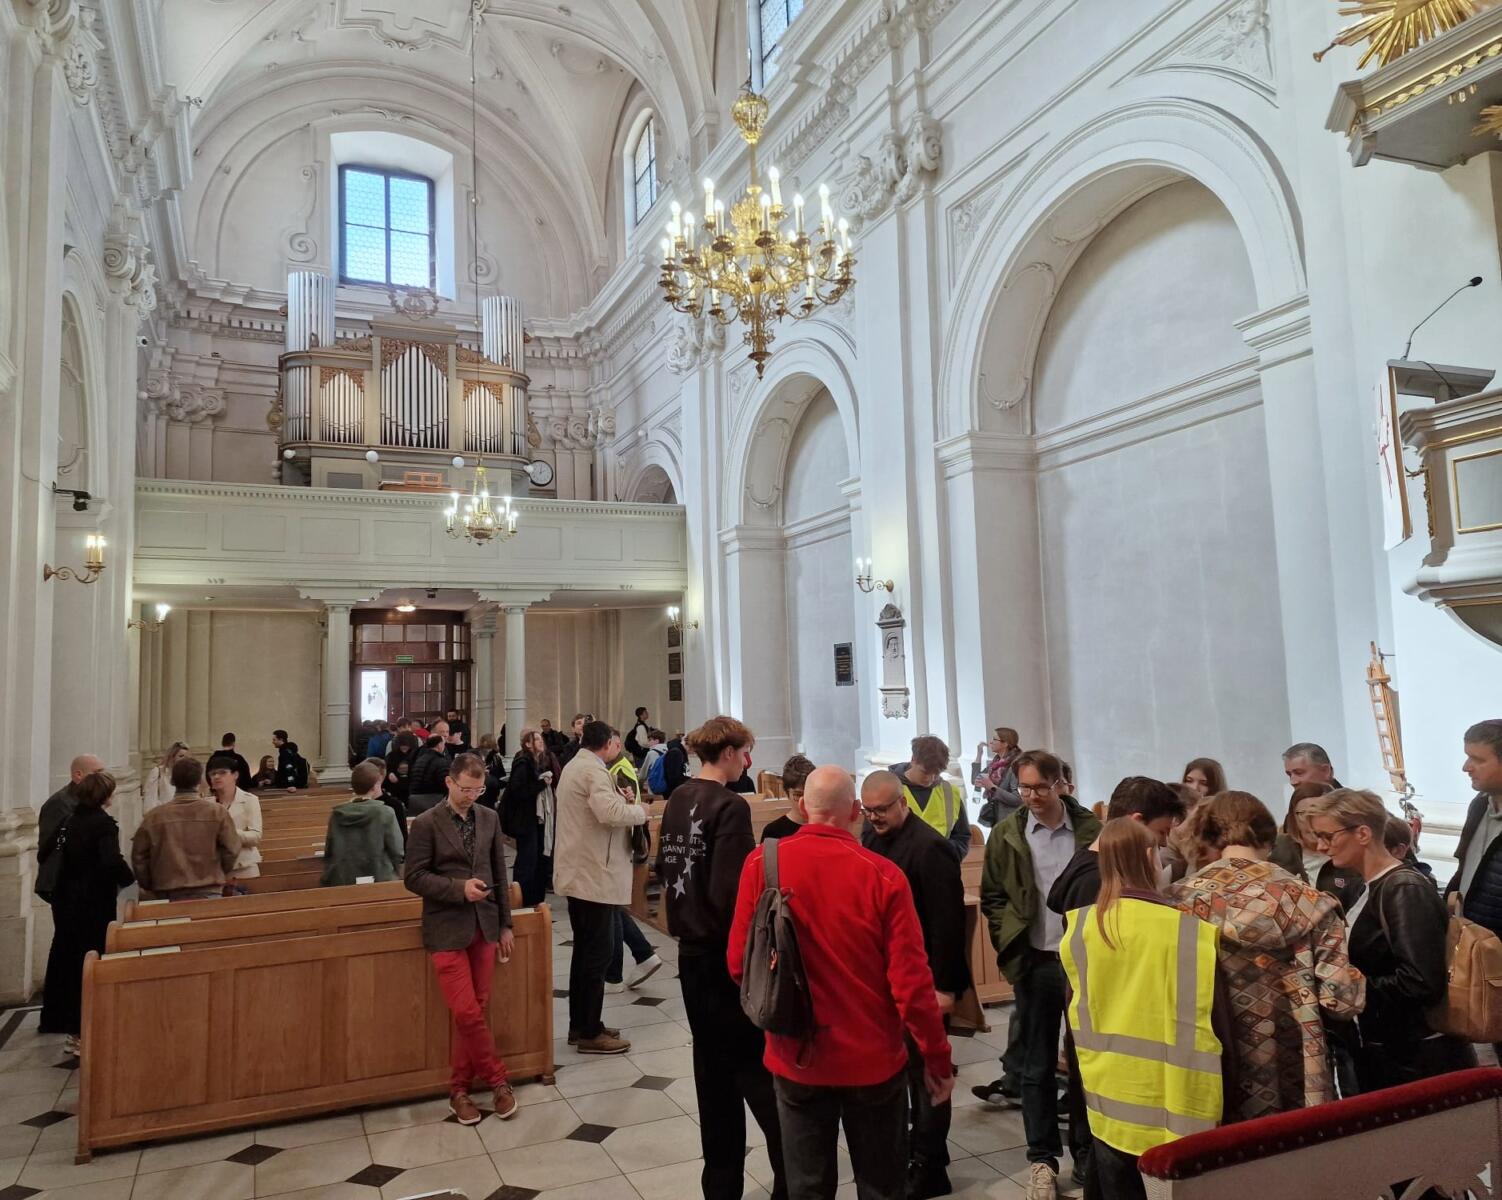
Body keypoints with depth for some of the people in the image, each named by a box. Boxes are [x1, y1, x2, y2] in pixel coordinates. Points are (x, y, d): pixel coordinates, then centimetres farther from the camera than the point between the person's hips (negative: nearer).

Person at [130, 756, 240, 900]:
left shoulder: (153, 817, -1)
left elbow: (139, 856, 4)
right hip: (207, 892, -2)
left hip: (167, 895, 2)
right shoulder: (217, 812, -5)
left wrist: (151, 886, 17)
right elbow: (231, 851, -3)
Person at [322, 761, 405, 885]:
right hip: (378, 880, -4)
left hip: (341, 882, 4)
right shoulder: (385, 813, -12)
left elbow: (329, 852, 8)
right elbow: (397, 852, -8)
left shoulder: (337, 814, 0)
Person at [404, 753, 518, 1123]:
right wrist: (459, 888, -21)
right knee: (467, 1013, -7)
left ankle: (459, 1088, 22)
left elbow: (500, 874, 10)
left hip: (484, 926, 4)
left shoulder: (490, 819, 5)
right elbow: (414, 877, -10)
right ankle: (497, 1080, 12)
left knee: (476, 1011, 7)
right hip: (447, 929, -4)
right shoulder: (426, 824, -8)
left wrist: (505, 924, 9)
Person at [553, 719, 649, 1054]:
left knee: (584, 950, 16)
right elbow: (610, 812, -33)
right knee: (598, 953, -2)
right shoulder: (593, 770, -18)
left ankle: (579, 1025, 24)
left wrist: (622, 801, 8)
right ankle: (590, 1033, 4)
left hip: (578, 872, 10)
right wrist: (640, 810, -16)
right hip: (594, 875, -10)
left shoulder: (573, 766, 14)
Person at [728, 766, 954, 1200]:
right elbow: (911, 981, -14)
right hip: (872, 1058, -1)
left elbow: (740, 962, -5)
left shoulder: (761, 863, -11)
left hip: (795, 1056, 1)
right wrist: (938, 1060, -1)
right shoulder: (883, 875, -16)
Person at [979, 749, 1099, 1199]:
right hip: (1034, 962, 0)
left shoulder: (1092, 830, -5)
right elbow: (991, 897, 3)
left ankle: (1086, 1151, 28)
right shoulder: (1005, 835, -2)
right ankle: (1042, 1158, 21)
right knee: (1037, 1065, 9)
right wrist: (1009, 946, -6)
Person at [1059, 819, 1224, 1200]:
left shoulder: (1080, 928, -7)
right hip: (1173, 1097, -3)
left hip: (1109, 1093, 3)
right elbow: (1213, 1016, -11)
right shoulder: (1187, 929, -17)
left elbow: (1073, 1013, 4)